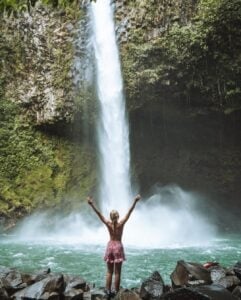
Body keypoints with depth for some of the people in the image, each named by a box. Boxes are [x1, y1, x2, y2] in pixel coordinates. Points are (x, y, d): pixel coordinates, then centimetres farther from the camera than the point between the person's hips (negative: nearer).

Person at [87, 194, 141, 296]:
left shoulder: (108, 224, -8)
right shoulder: (121, 224, -11)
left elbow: (99, 213, -9)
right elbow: (129, 212, -13)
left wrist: (92, 204, -10)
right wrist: (135, 201, -13)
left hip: (110, 246, 2)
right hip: (118, 246, -2)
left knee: (109, 272, 11)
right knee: (117, 272, 3)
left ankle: (108, 290, 12)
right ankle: (116, 292, 5)